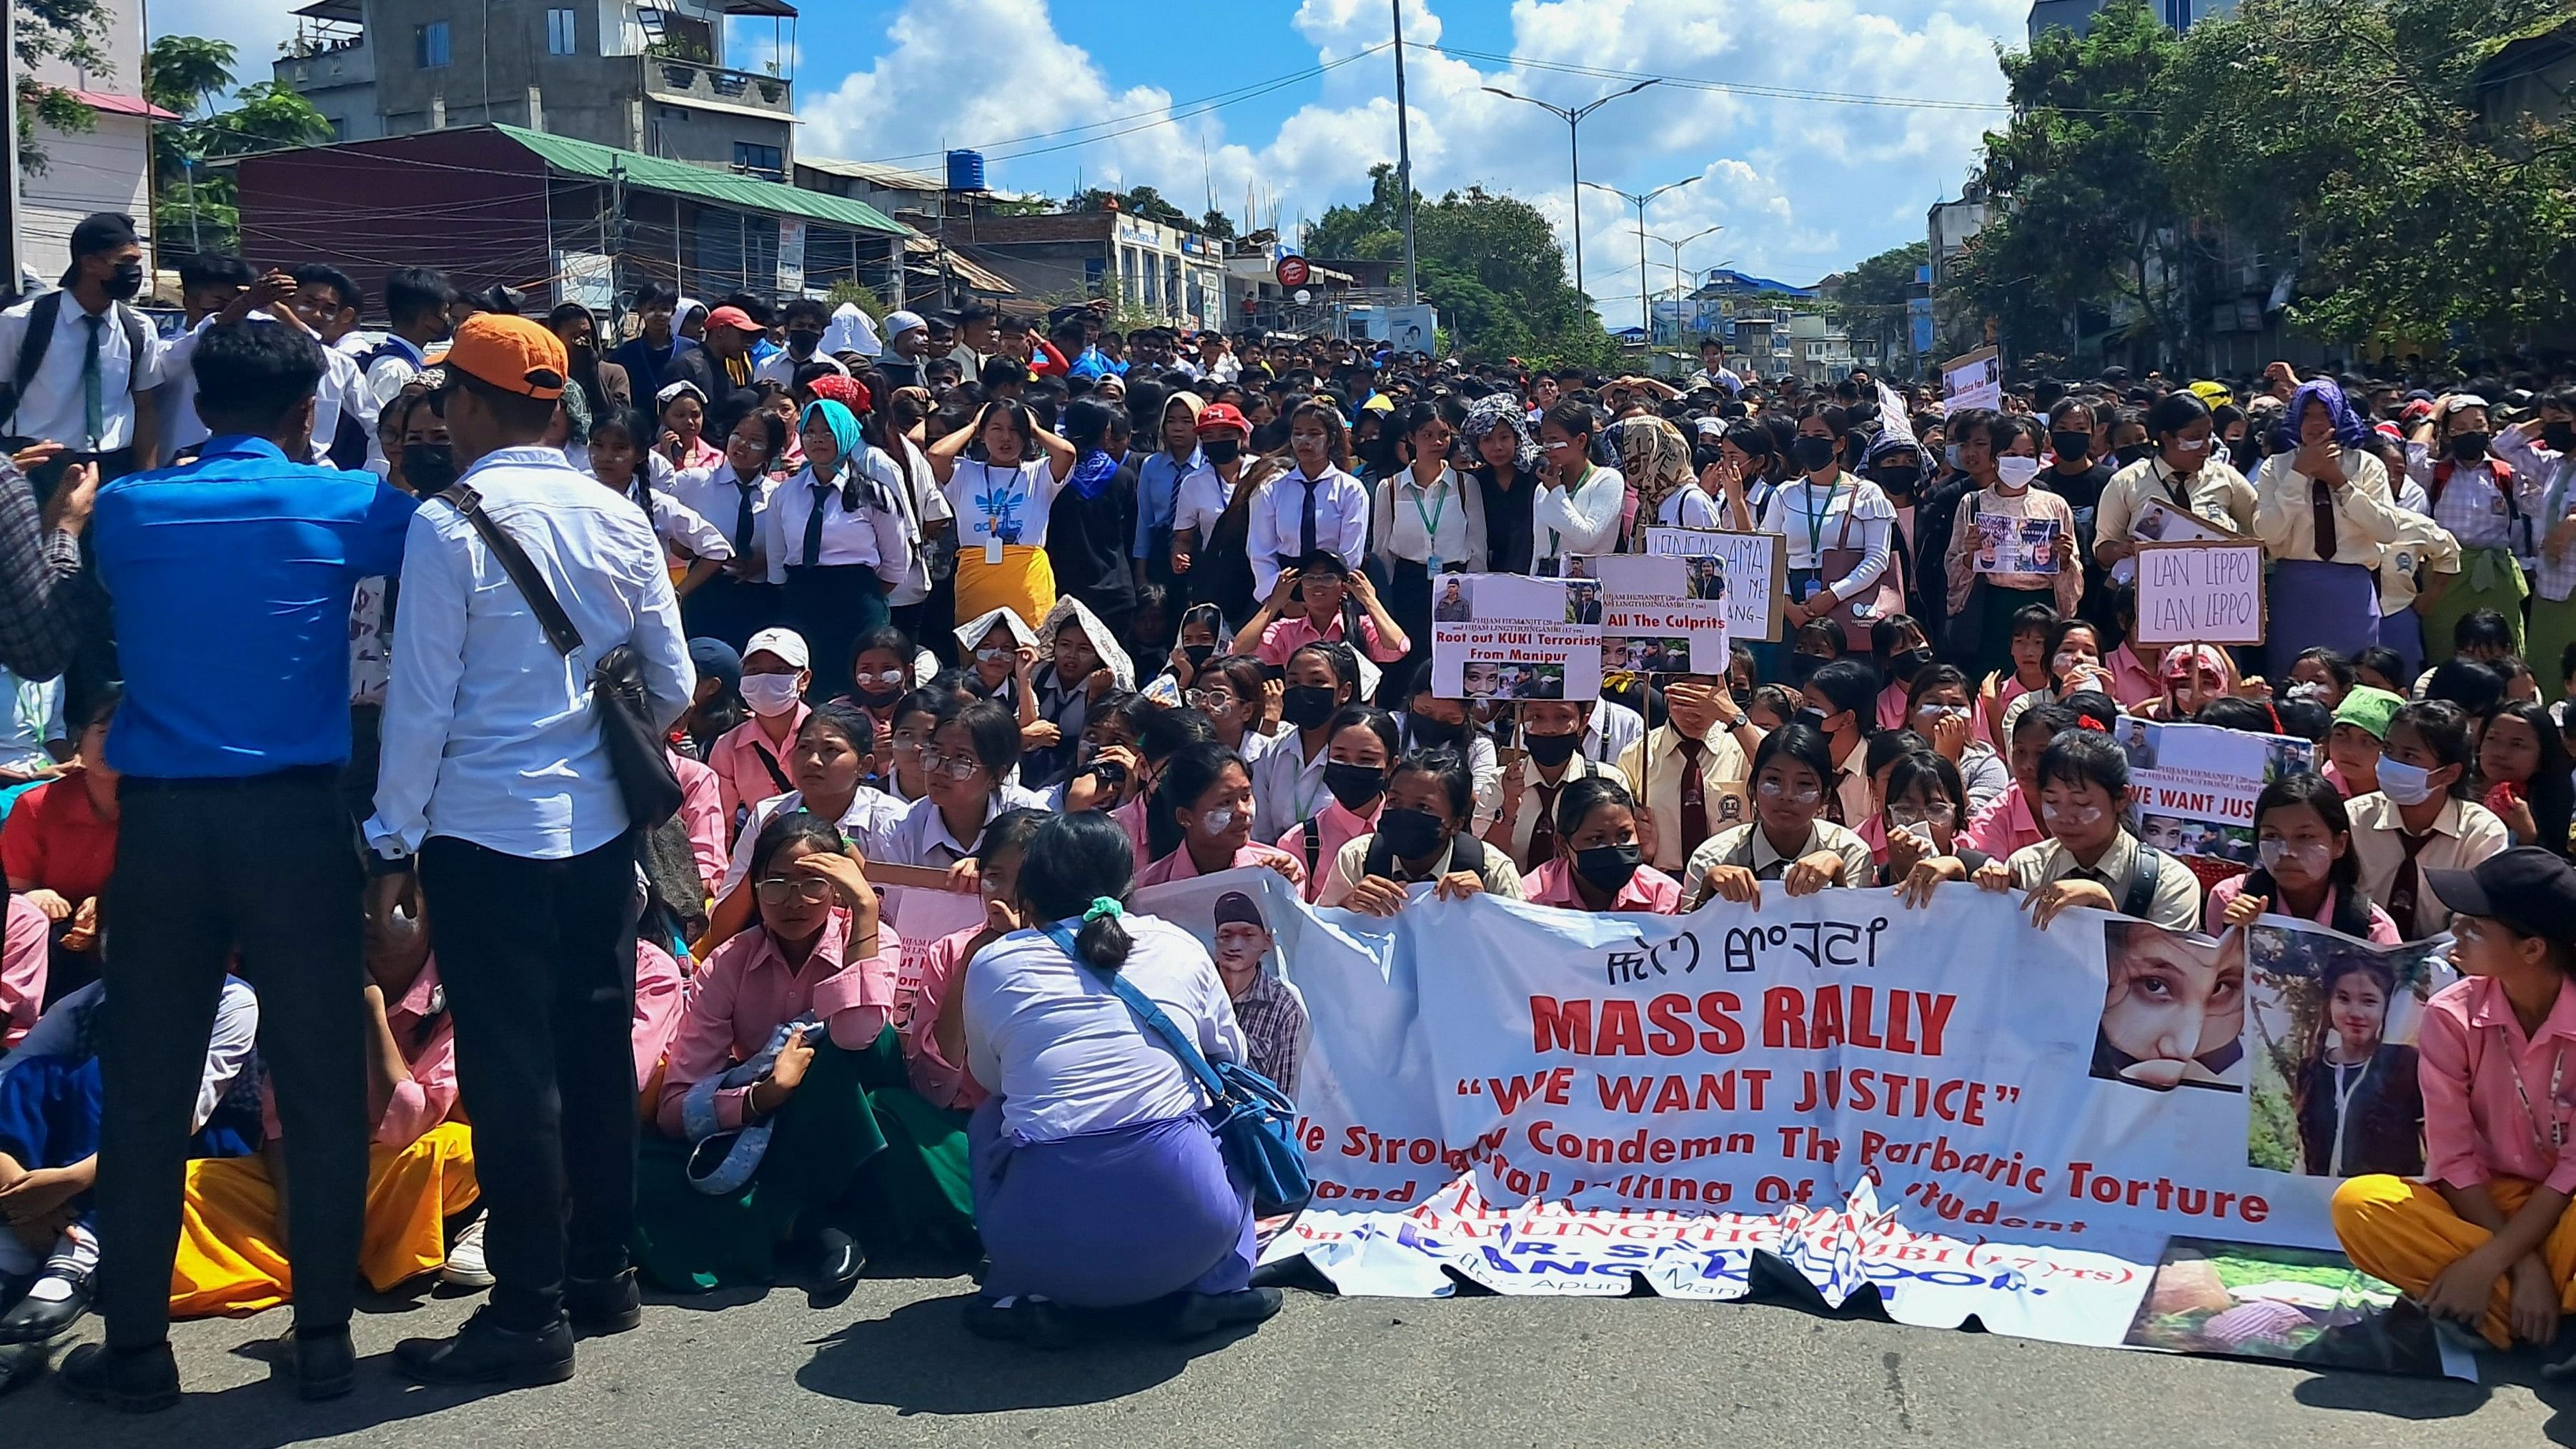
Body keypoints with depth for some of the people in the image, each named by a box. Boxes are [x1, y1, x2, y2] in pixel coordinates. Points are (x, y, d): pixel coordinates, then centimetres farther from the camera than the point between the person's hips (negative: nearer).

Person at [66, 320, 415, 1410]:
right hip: (296, 817, -2)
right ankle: (324, 1339, 10)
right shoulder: (339, 503, -1)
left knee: (146, 1092, 7)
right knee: (321, 1085, 5)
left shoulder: (126, 509, 6)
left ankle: (136, 1348, 13)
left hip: (161, 819, 2)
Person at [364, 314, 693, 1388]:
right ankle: (603, 1275, 25)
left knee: (510, 1068, 0)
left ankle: (529, 1316, 7)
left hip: (485, 829, -5)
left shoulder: (449, 524, -11)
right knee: (595, 1050, 15)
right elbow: (673, 686, 6)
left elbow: (422, 698, -11)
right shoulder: (617, 520, 4)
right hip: (597, 825, 6)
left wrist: (396, 839, -2)